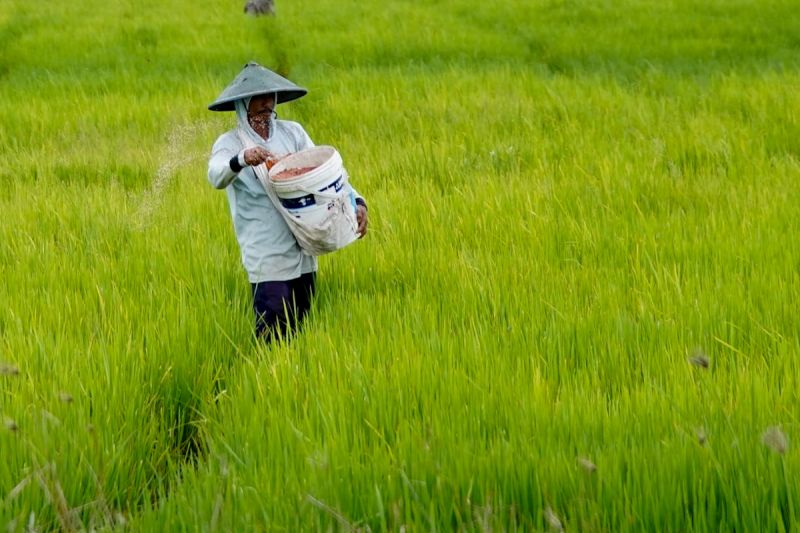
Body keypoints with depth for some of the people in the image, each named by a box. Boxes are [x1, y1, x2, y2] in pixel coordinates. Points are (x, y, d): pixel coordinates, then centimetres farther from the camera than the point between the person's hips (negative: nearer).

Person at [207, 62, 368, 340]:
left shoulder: (292, 132, 8)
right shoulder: (229, 143, -3)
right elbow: (216, 176, -24)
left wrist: (357, 202, -15)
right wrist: (242, 159, -46)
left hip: (304, 253, 4)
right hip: (267, 258, -4)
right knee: (273, 336, -10)